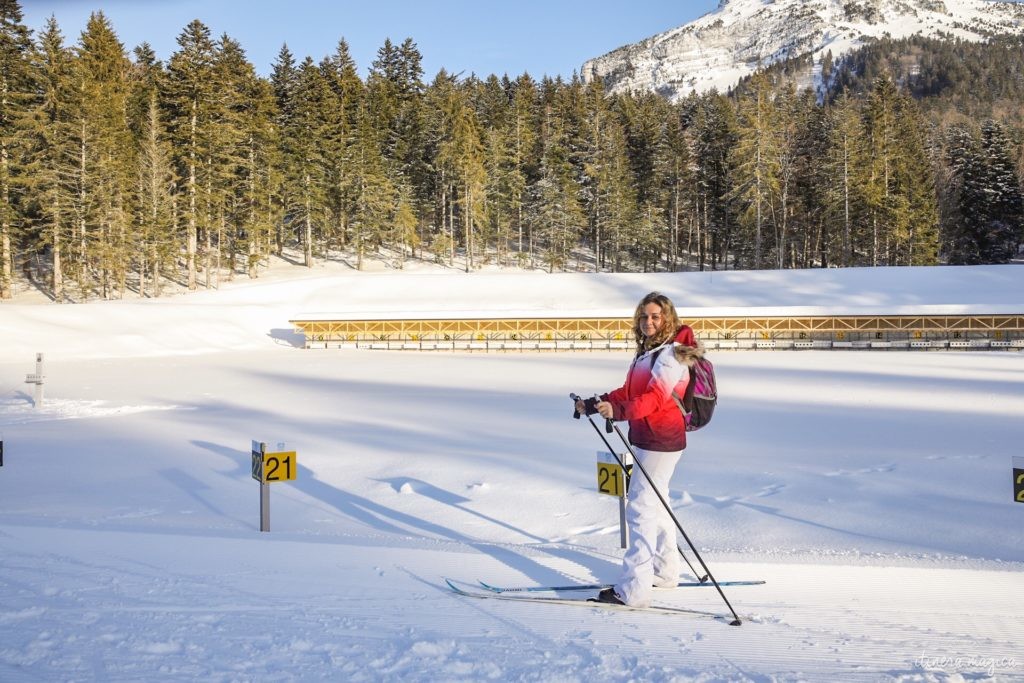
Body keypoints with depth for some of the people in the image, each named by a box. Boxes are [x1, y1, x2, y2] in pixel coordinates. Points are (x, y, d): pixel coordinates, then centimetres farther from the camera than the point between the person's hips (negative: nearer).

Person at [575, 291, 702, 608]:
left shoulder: (672, 354, -16)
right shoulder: (646, 353, 14)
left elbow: (655, 398, -28)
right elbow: (628, 392, 15)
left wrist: (619, 411, -41)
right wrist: (594, 404, 4)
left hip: (661, 441, -10)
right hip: (646, 438, 10)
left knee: (640, 508, -11)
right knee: (655, 503, 21)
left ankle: (633, 590, -11)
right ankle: (665, 571, 36)